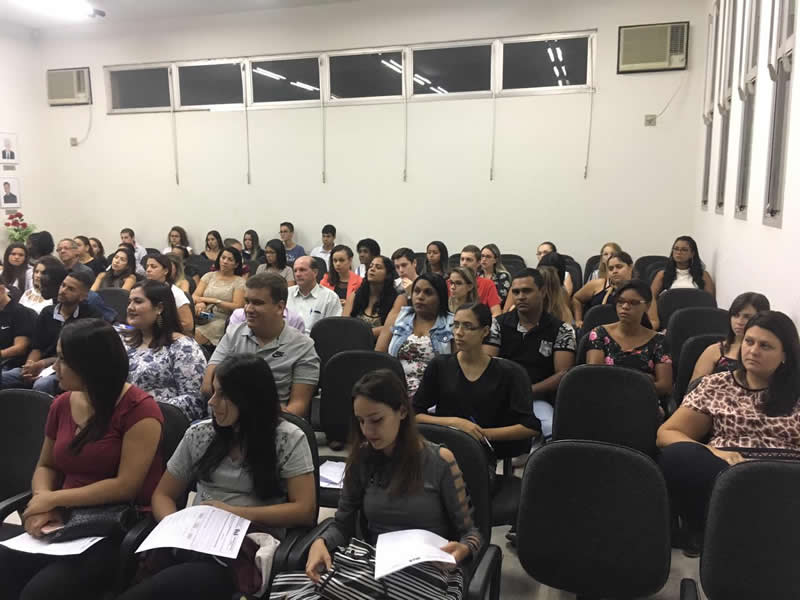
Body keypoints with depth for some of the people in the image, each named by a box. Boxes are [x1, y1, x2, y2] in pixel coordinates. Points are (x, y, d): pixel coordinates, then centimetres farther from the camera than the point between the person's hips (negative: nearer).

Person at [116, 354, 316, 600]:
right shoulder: (199, 434, 11)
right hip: (192, 543, 5)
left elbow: (305, 510, -6)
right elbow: (163, 495, 17)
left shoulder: (288, 439, -1)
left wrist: (238, 513, -11)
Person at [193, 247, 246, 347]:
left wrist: (214, 301, -14)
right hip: (202, 317, 3)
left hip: (222, 320, -3)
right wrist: (200, 302, -16)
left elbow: (237, 306, -6)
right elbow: (194, 296, 8)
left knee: (195, 336, -29)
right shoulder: (209, 276, 17)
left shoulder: (239, 282, 5)